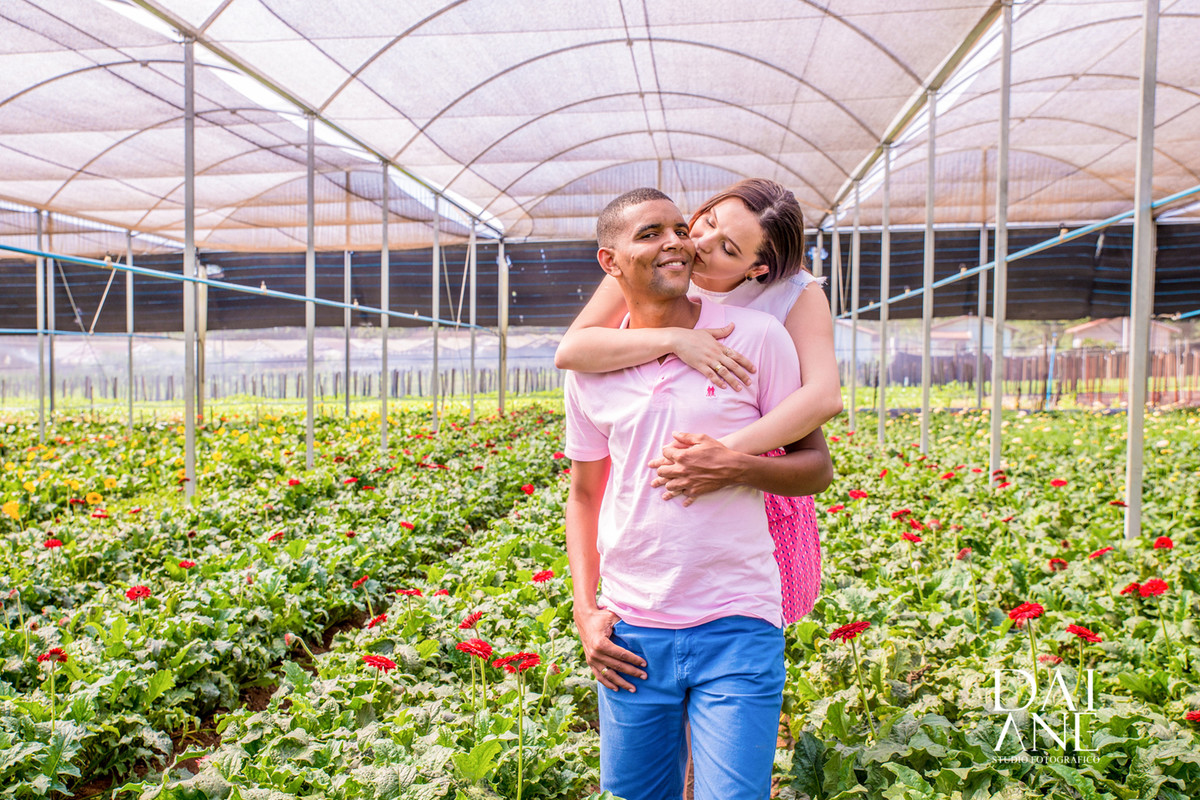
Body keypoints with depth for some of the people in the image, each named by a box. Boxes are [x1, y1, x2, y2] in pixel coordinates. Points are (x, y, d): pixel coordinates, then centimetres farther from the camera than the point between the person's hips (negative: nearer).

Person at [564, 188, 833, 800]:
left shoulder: (757, 337, -4)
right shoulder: (591, 366, 4)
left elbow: (818, 468, 2)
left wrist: (735, 467, -17)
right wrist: (585, 611, 3)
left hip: (737, 627, -2)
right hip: (630, 631, 3)